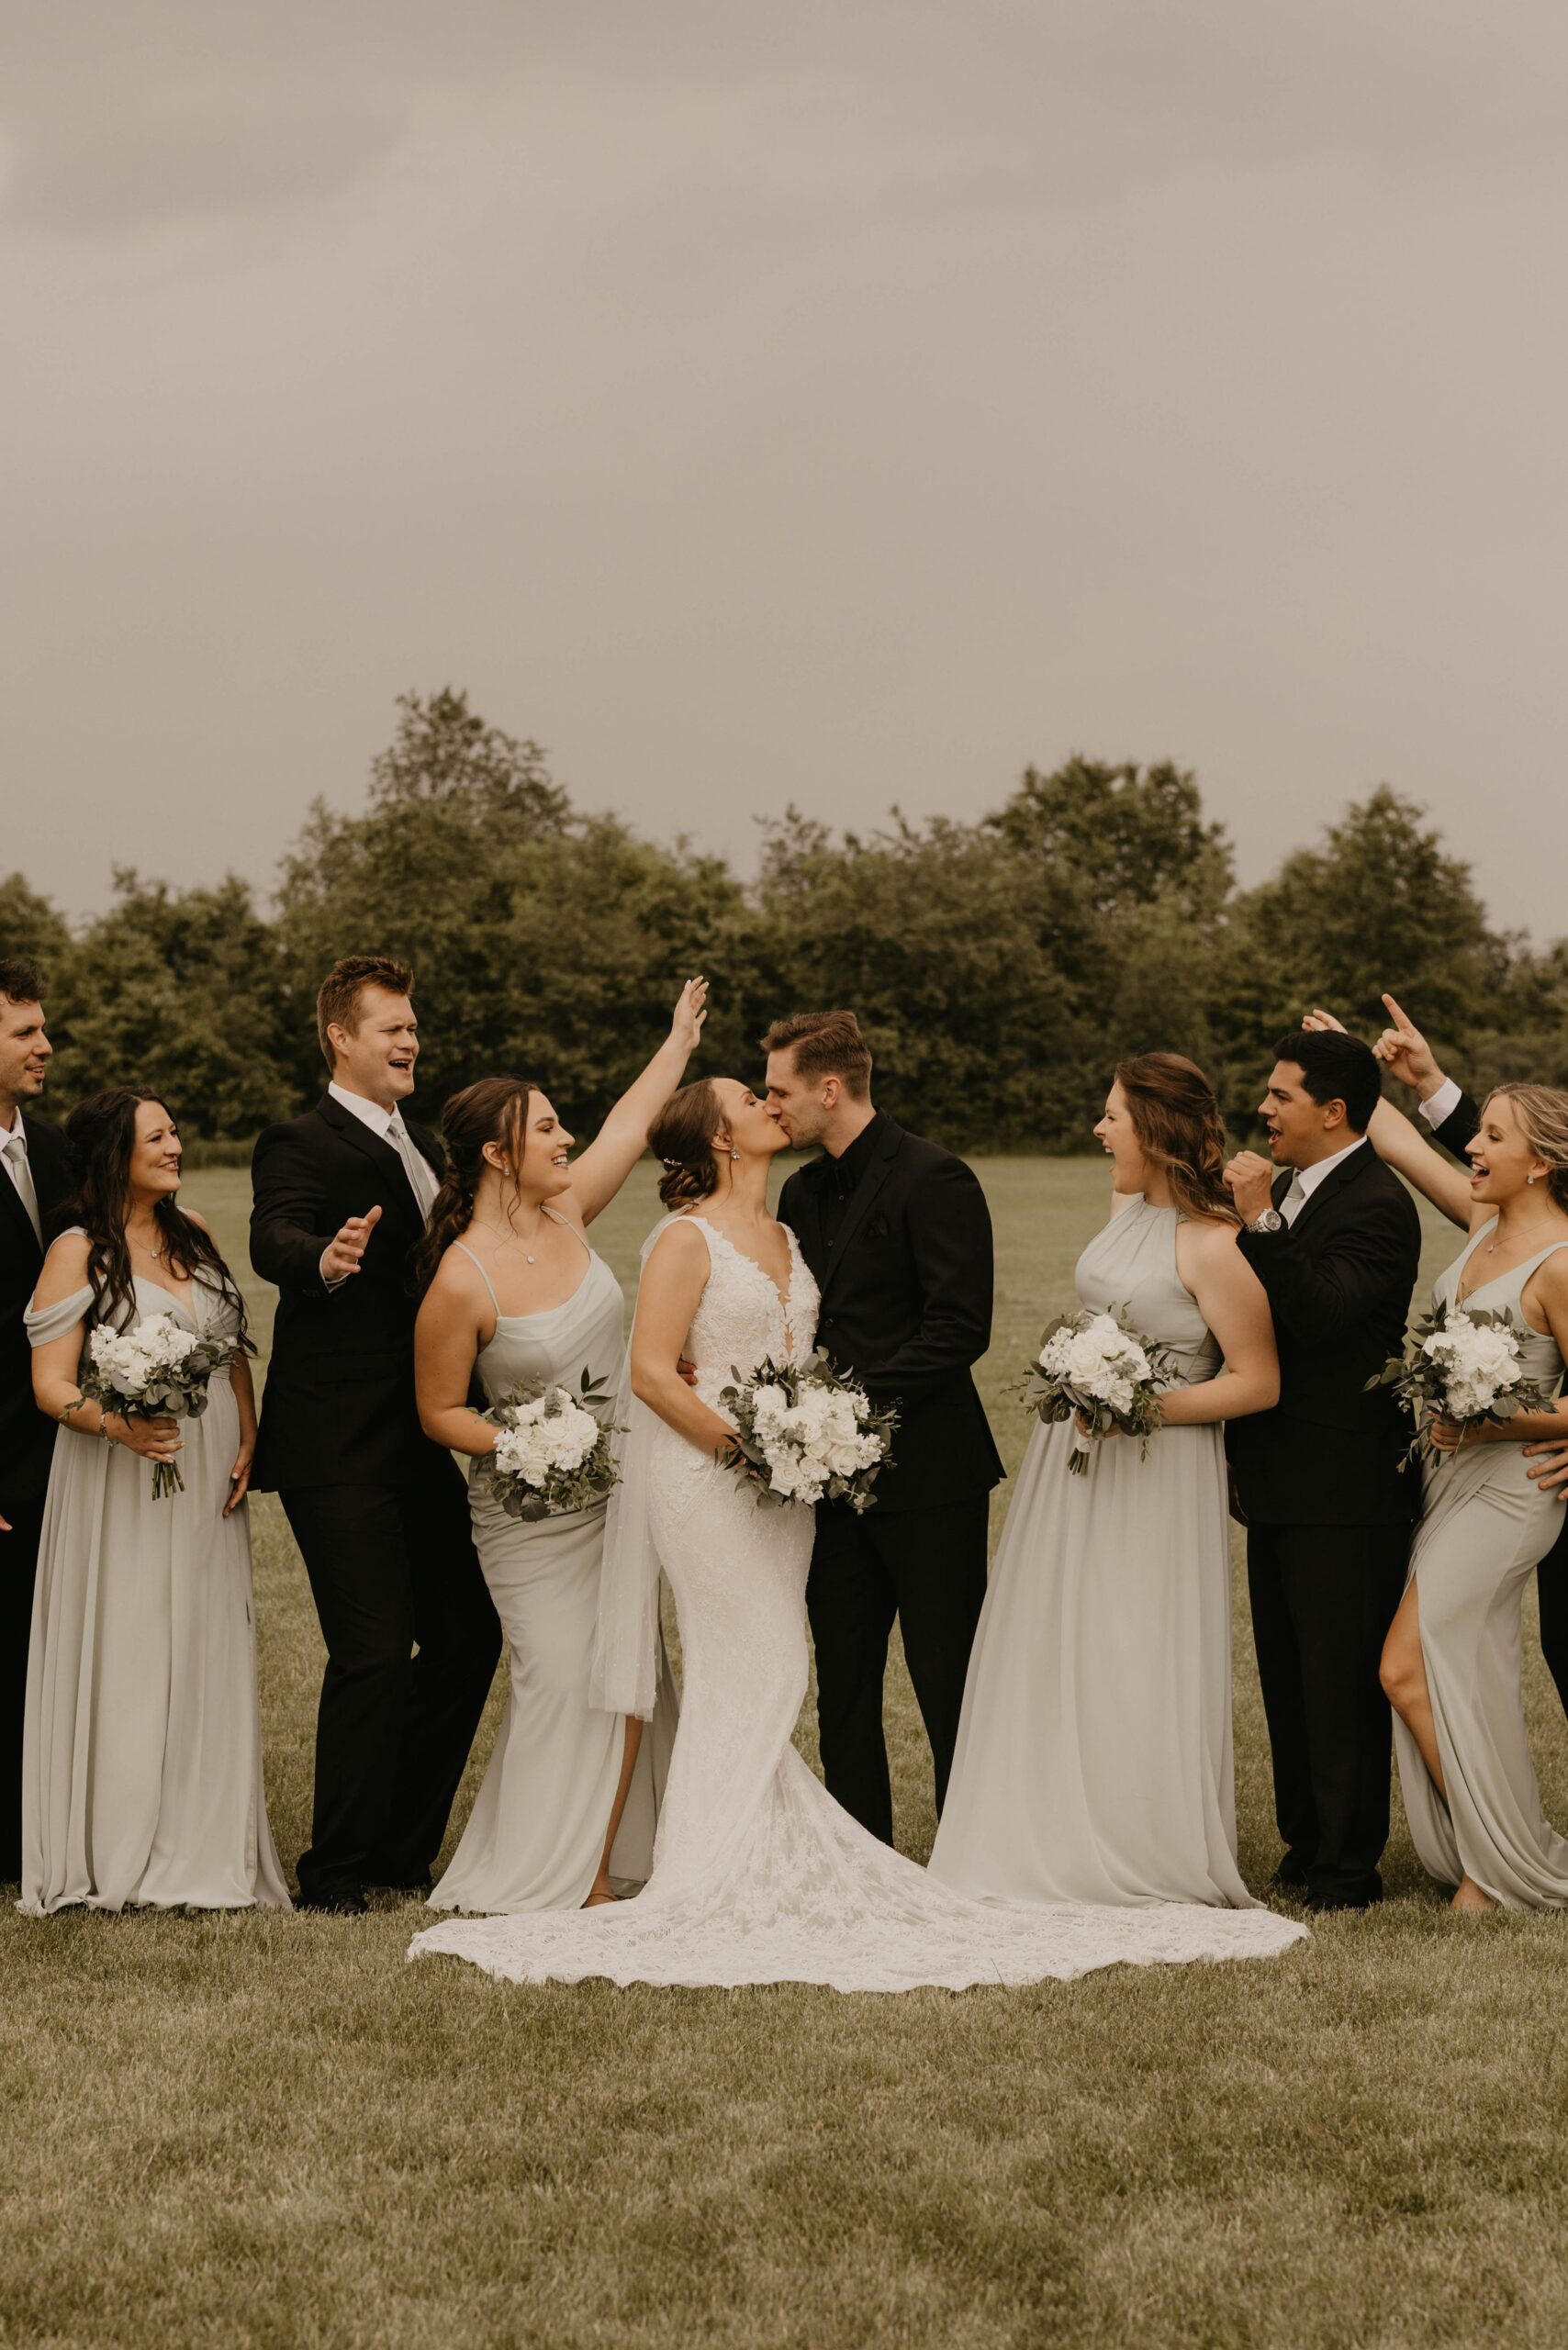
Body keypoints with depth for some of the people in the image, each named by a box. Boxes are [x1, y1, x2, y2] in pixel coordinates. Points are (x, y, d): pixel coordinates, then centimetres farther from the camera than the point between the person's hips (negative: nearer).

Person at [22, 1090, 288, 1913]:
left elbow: (233, 1350, 17)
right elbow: (51, 1384, -11)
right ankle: (120, 1855, 3)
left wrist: (247, 1442, 3)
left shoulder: (192, 1234, 11)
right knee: (125, 1655, -5)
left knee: (209, 1656, 5)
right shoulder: (78, 1253, -6)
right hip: (121, 1486, -5)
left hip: (209, 1477, 5)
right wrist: (118, 1426, -29)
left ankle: (202, 1851, 12)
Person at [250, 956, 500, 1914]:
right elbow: (273, 1241, -29)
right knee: (375, 1651, -10)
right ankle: (336, 1870, 2)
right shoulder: (301, 1145, -9)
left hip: (422, 1446, 8)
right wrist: (324, 1260, -49)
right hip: (339, 1448, -8)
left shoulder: (425, 1144, 18)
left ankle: (401, 1845, 23)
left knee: (469, 1639, 10)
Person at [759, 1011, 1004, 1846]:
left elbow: (960, 1328, -17)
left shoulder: (932, 1179, -11)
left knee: (950, 1688, -2)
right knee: (843, 1691, 10)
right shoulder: (802, 1192, 14)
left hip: (925, 1471, -8)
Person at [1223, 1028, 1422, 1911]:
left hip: (1343, 1486, -9)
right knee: (1288, 1676, 15)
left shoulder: (1377, 1203, -15)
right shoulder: (1288, 1188, 13)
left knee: (1342, 1681, -3)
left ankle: (1349, 1869, 4)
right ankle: (1305, 1846, 25)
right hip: (1279, 1480, 9)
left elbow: (1320, 1313, -26)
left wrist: (1259, 1222, -27)